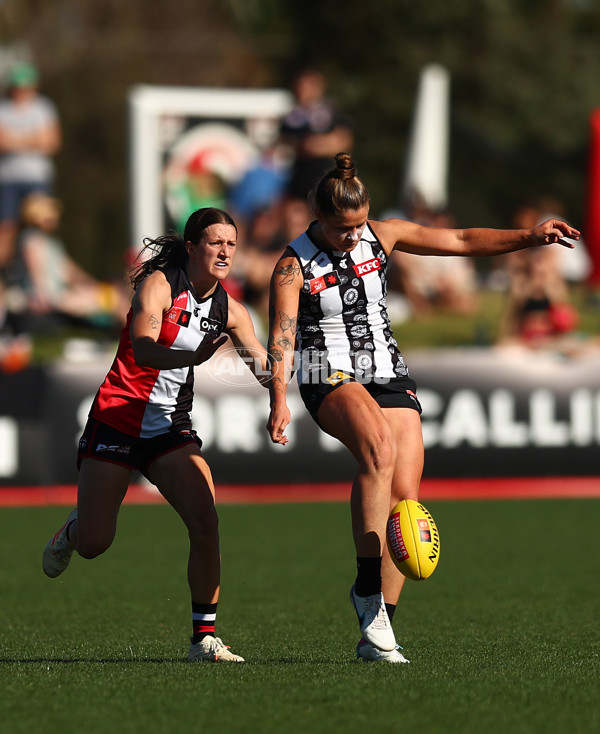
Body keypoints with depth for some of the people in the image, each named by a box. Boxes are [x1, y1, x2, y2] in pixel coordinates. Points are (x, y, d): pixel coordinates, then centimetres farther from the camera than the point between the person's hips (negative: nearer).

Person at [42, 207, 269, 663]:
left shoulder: (228, 309, 3)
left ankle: (204, 637, -10)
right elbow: (142, 349, -29)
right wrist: (194, 357, -48)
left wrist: (269, 370, -25)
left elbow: (264, 365, 0)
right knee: (93, 544, -2)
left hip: (171, 428, 4)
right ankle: (72, 530, 37)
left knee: (205, 522, -18)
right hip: (119, 417, -4)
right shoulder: (158, 284, -14)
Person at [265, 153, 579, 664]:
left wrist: (528, 237, -3)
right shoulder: (294, 266, -8)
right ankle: (367, 588, -31)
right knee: (379, 449, -36)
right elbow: (281, 336, -17)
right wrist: (279, 400, -32)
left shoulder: (383, 236, 4)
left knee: (405, 498, -8)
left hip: (389, 375, 5)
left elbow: (461, 242, 7)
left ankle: (376, 633, -4)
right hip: (330, 377, -5)